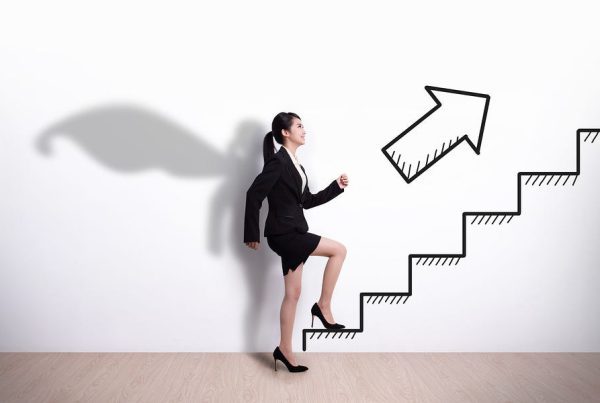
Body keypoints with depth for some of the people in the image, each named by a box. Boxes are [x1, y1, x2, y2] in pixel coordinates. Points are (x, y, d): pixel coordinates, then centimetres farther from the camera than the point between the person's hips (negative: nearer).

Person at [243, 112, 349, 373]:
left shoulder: (295, 165, 15)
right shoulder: (278, 162, -13)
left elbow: (307, 201, 18)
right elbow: (254, 195, -16)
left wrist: (337, 186, 12)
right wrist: (252, 234, -13)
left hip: (292, 234, 9)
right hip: (283, 234, -9)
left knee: (293, 293, 10)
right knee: (339, 250, -9)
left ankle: (284, 350, 19)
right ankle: (323, 306, 2)